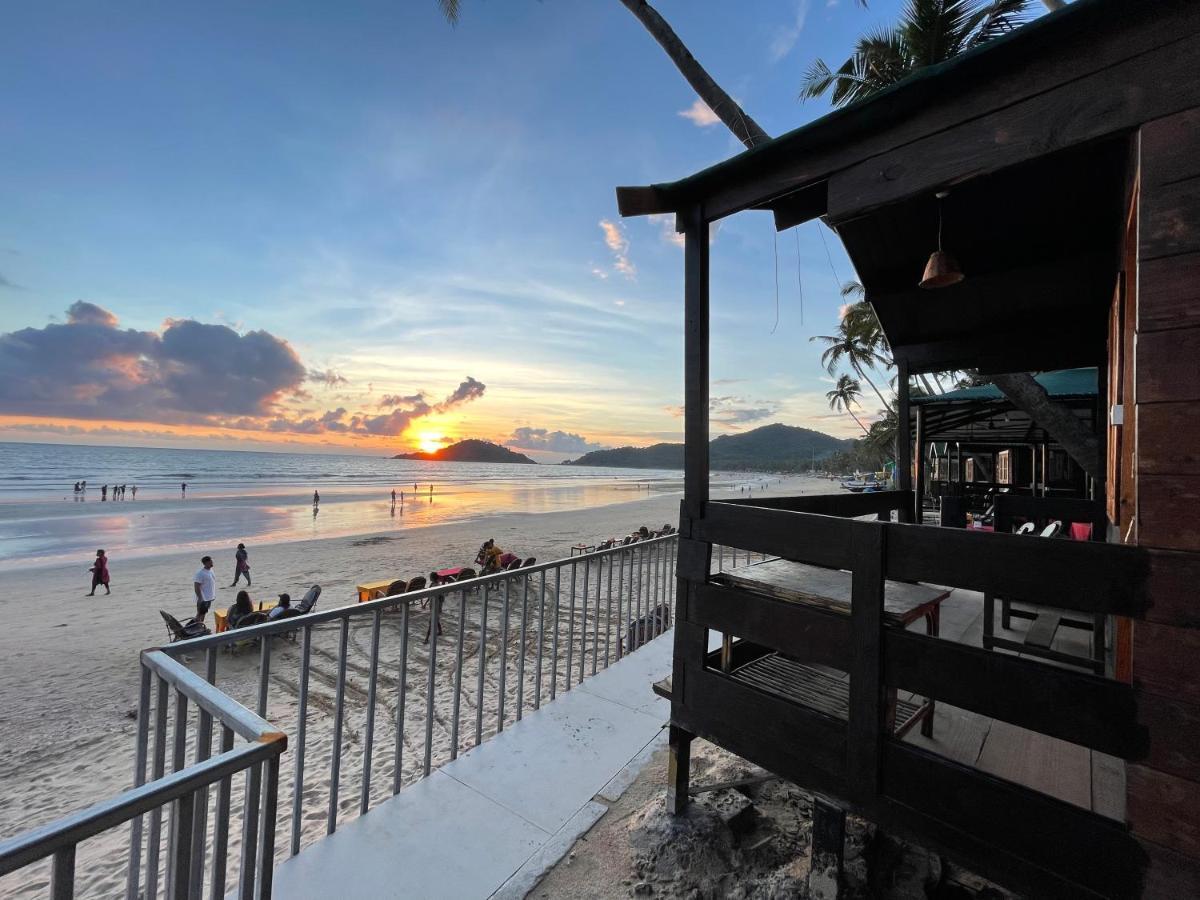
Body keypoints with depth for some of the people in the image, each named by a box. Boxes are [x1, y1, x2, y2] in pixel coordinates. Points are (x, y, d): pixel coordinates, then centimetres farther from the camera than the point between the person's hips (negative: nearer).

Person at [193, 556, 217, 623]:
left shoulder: (211, 570, 6)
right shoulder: (200, 573, -20)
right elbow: (196, 586, -21)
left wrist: (213, 594, 18)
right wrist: (200, 598, -22)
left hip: (209, 597, 8)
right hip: (203, 598, -8)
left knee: (204, 613, 18)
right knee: (200, 614, 0)